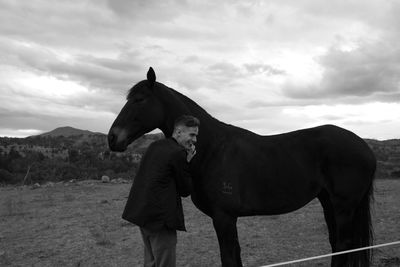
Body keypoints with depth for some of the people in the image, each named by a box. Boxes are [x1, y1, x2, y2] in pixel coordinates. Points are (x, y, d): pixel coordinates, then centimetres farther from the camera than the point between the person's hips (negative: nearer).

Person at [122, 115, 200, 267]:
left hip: (141, 212, 9)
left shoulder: (154, 146, 11)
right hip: (159, 217, -9)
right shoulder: (179, 153, -15)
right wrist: (187, 162, -2)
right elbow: (186, 191, -7)